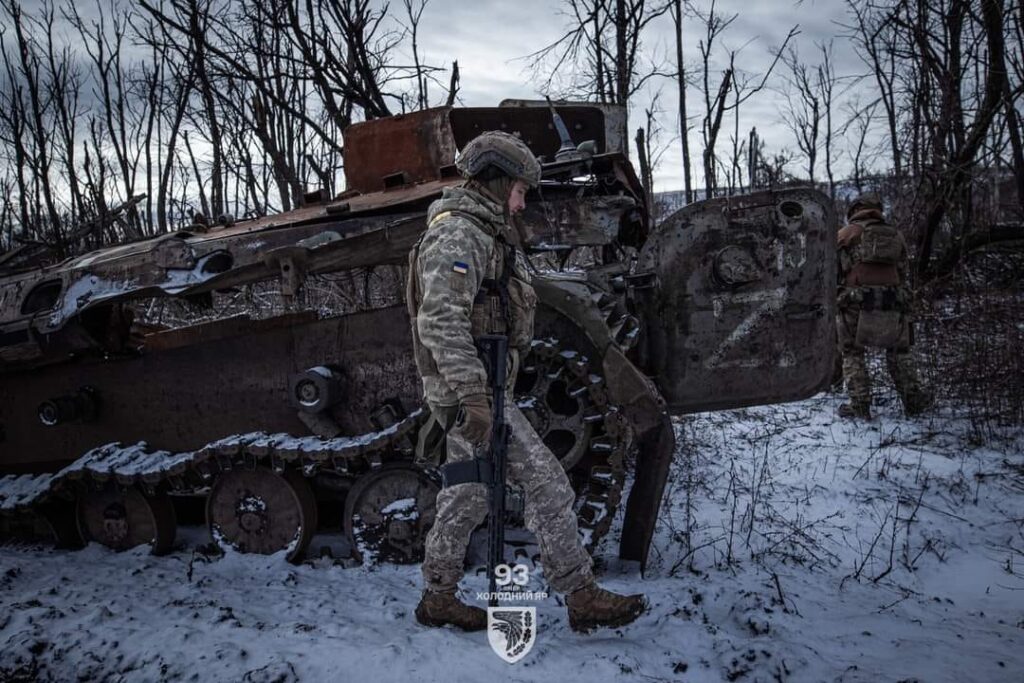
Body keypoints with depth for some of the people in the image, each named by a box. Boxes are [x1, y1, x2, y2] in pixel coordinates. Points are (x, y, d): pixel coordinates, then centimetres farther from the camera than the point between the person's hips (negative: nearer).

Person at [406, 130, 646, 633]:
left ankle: (438, 599, 26)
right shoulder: (458, 234, -15)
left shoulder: (478, 235, 19)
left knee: (467, 494, 16)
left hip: (464, 389, 11)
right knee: (544, 482, -8)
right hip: (467, 389, -11)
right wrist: (474, 396, -32)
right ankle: (581, 597, 0)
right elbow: (440, 321, -27)